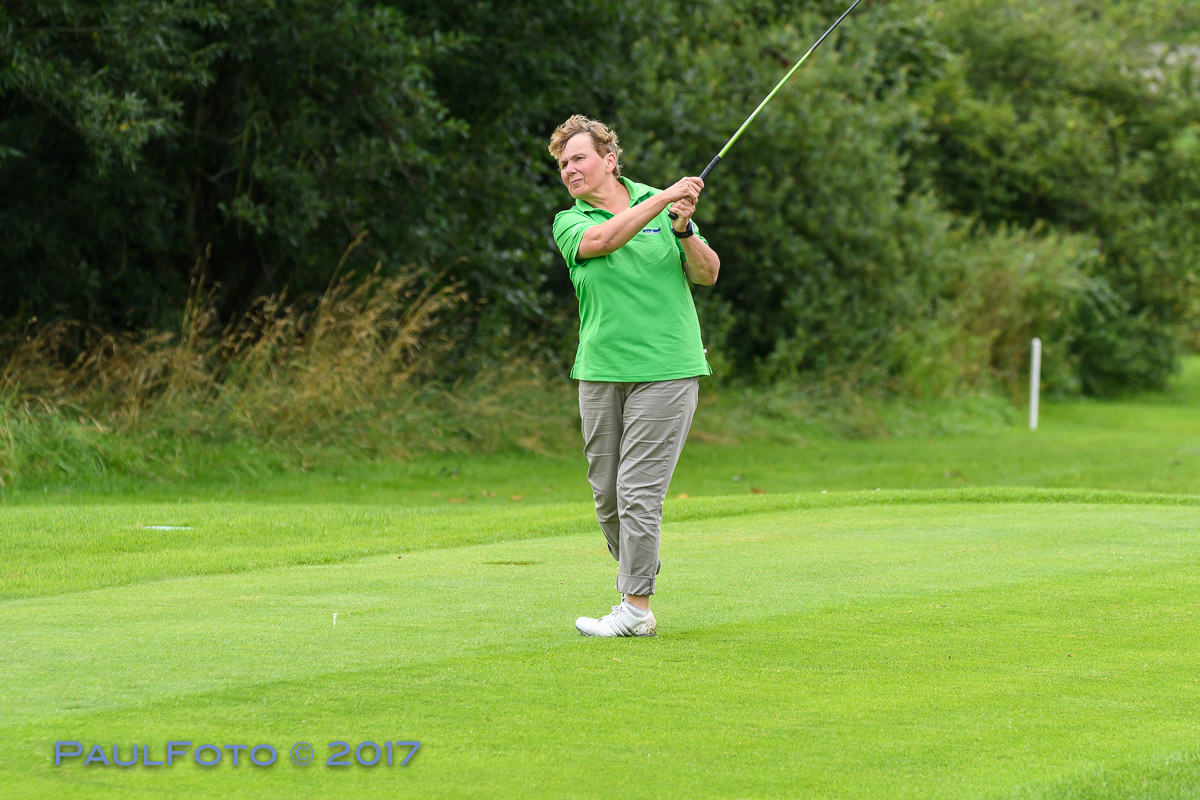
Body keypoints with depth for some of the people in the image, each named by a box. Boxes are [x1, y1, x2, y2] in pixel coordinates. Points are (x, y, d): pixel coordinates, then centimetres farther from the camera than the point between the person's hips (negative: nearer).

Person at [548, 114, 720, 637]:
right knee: (606, 492, 6)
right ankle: (634, 573, 27)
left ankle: (637, 609, -5)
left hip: (665, 369, -3)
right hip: (600, 372, 3)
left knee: (639, 490, -8)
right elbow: (602, 240, -19)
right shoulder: (569, 224, 5)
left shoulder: (659, 203, 7)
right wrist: (664, 199, -26)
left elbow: (708, 274, 4)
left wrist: (684, 230, -14)